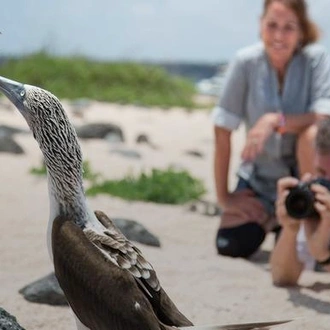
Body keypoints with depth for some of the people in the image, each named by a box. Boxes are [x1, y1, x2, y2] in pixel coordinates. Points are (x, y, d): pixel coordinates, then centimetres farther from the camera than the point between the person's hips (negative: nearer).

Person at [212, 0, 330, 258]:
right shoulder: (246, 62, -14)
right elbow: (223, 133, -12)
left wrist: (275, 121, -38)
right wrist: (223, 197, -12)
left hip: (303, 169, -1)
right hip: (260, 176, 1)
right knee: (231, 245, -17)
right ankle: (272, 219, 18)